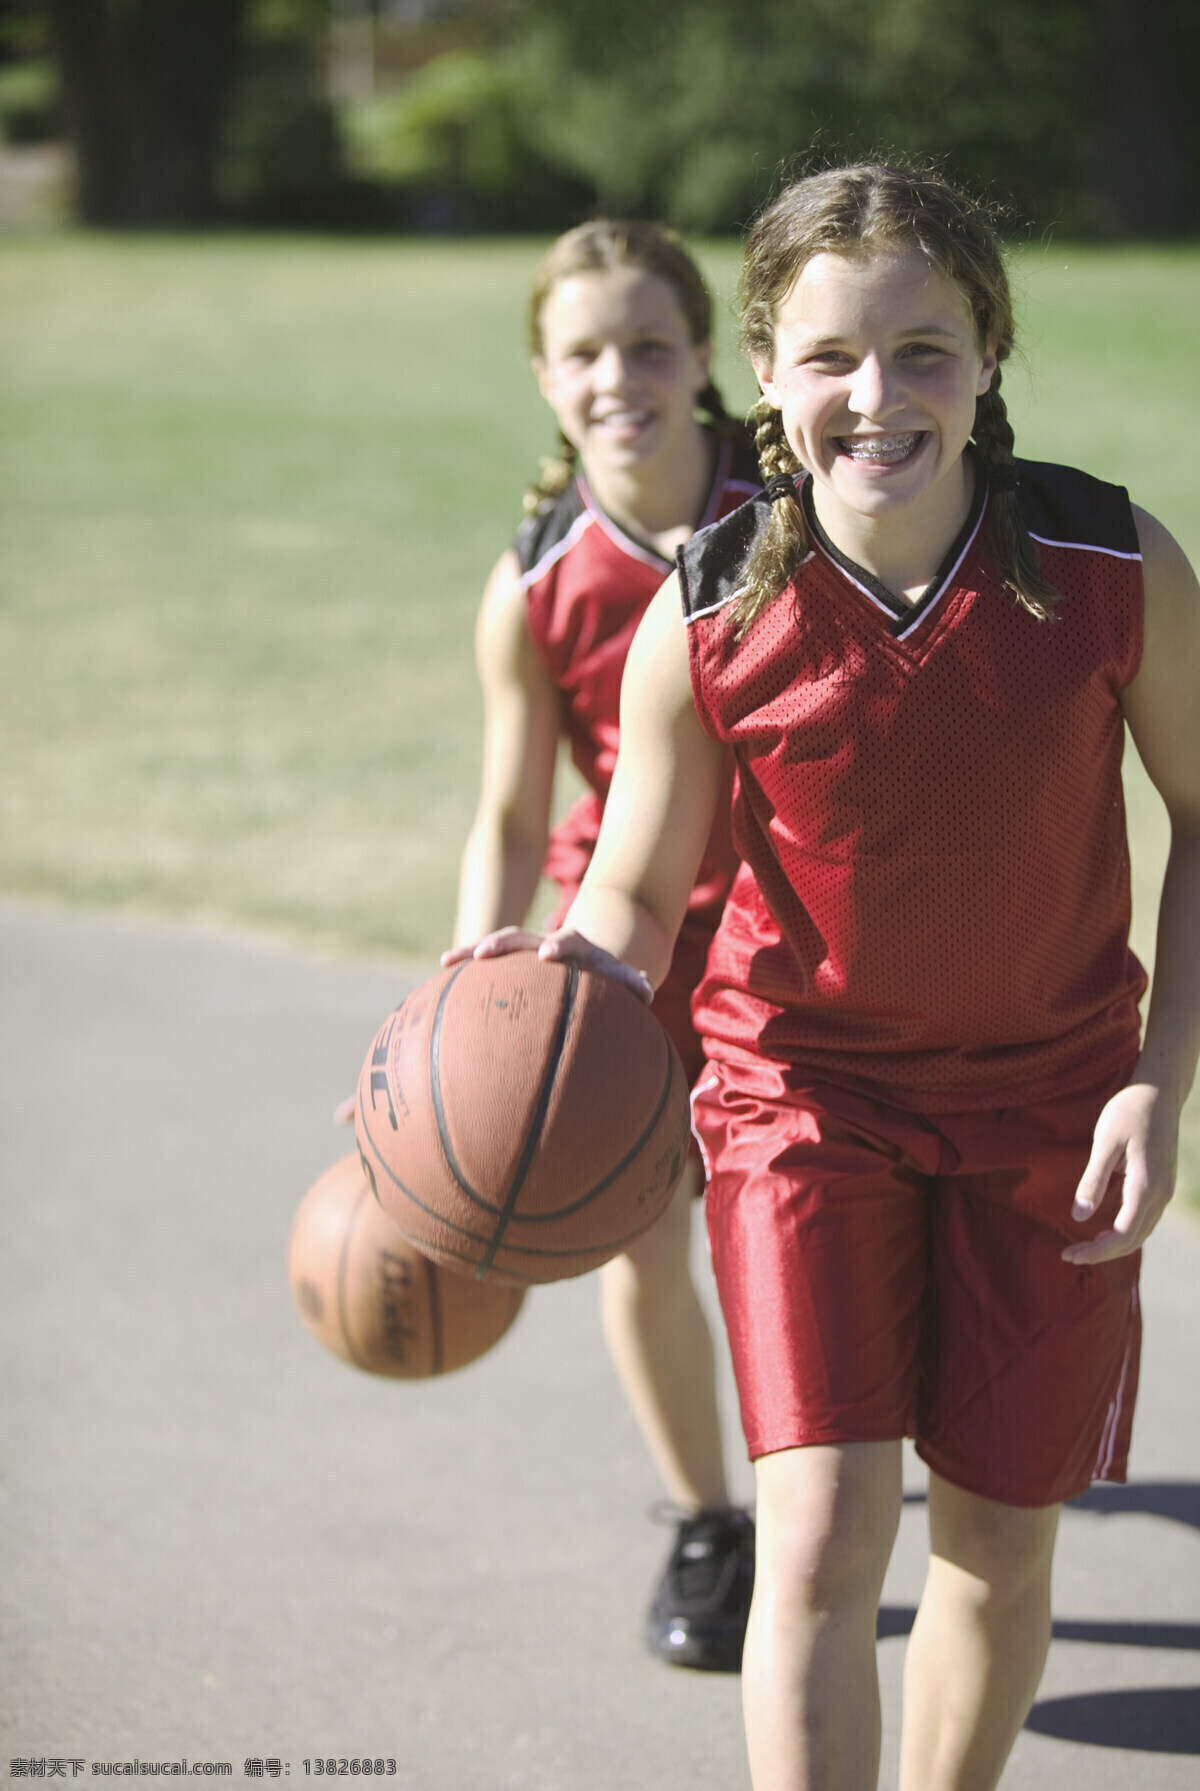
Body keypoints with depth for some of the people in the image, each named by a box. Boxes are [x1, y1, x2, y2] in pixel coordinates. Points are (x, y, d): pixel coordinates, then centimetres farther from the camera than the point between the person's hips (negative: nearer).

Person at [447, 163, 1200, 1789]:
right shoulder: (705, 628, -19)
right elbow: (637, 893, -6)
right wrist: (555, 987, -29)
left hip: (1045, 1094, 2)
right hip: (809, 1077, -1)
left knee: (1001, 1543, 9)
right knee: (823, 1532, -13)